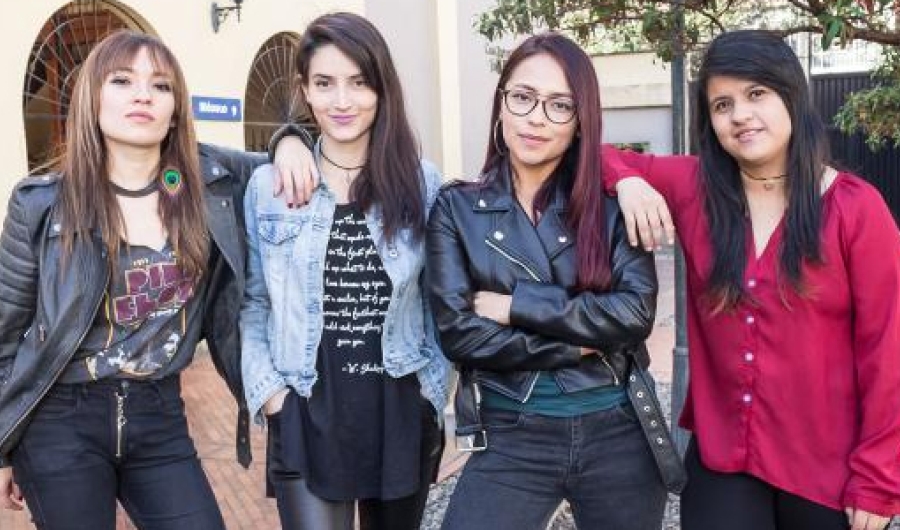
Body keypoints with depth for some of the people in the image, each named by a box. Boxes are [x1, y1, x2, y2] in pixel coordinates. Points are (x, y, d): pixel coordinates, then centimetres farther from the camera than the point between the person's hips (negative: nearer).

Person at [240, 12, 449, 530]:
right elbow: (252, 302, 5)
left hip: (403, 413, 2)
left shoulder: (422, 183, 1)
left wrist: (436, 386, 2)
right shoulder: (268, 185, -1)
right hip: (306, 416, -1)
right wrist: (269, 389, -4)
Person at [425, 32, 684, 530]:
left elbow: (636, 312, -13)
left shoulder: (611, 204, -1)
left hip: (618, 434, 1)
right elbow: (458, 332, -10)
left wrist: (514, 305, -15)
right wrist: (576, 344, -12)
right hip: (512, 440, -1)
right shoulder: (457, 208, -2)